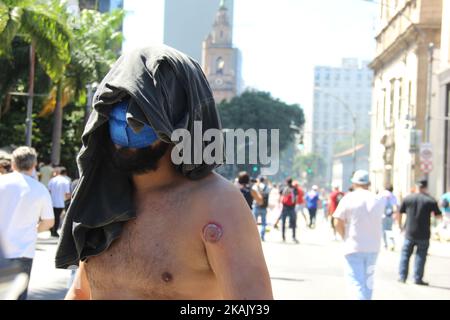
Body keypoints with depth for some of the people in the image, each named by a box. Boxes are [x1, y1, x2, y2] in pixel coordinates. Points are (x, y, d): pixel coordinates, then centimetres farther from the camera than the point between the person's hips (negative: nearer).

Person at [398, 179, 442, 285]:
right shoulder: (430, 200, -6)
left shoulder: (407, 198, 0)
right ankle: (418, 279, 4)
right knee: (421, 256, 5)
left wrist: (400, 225, 20)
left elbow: (399, 213, 6)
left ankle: (402, 277, 11)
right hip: (423, 234, -2)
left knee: (405, 254, 12)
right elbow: (438, 215, 1)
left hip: (409, 232, 2)